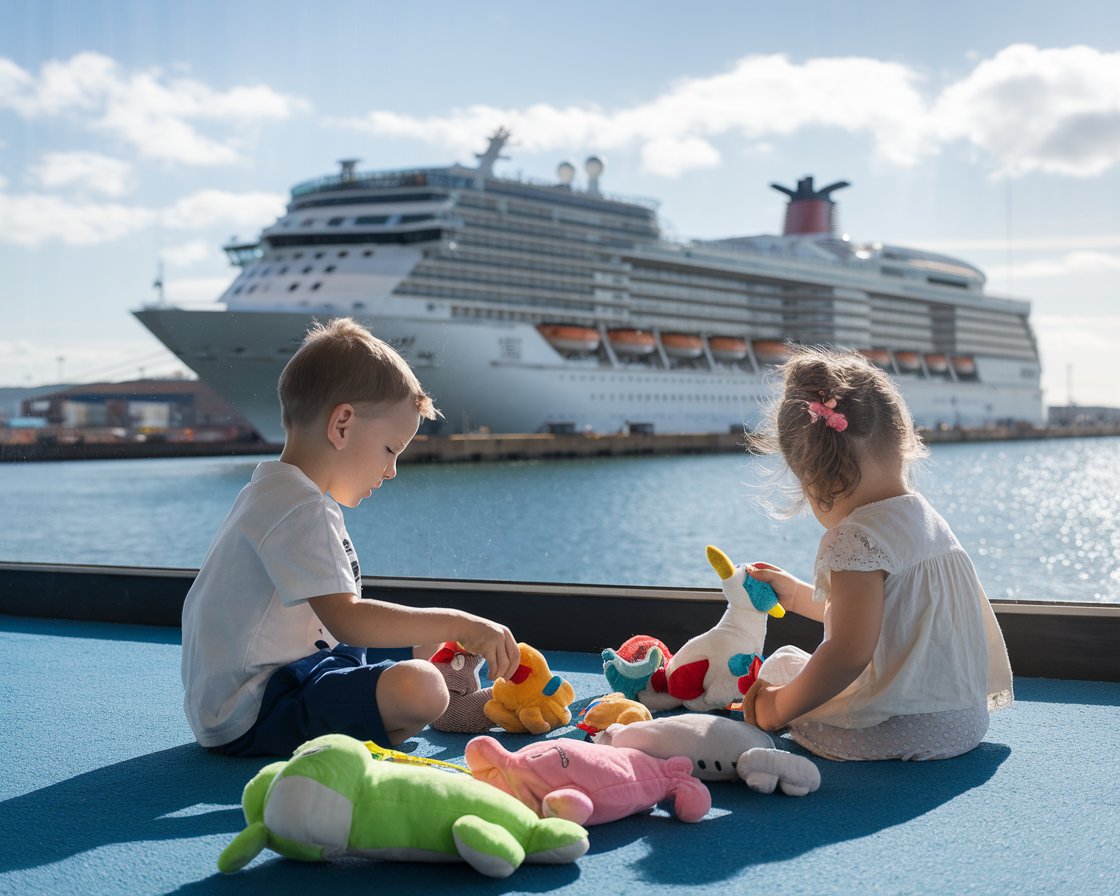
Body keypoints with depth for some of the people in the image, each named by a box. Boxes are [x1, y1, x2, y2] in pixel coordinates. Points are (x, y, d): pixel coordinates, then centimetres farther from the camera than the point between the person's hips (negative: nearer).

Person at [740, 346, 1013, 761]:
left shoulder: (856, 539, -20)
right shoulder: (928, 519, 11)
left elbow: (849, 651, -26)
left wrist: (780, 707, -15)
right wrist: (797, 594, 36)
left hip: (890, 733, -9)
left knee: (782, 664, 11)